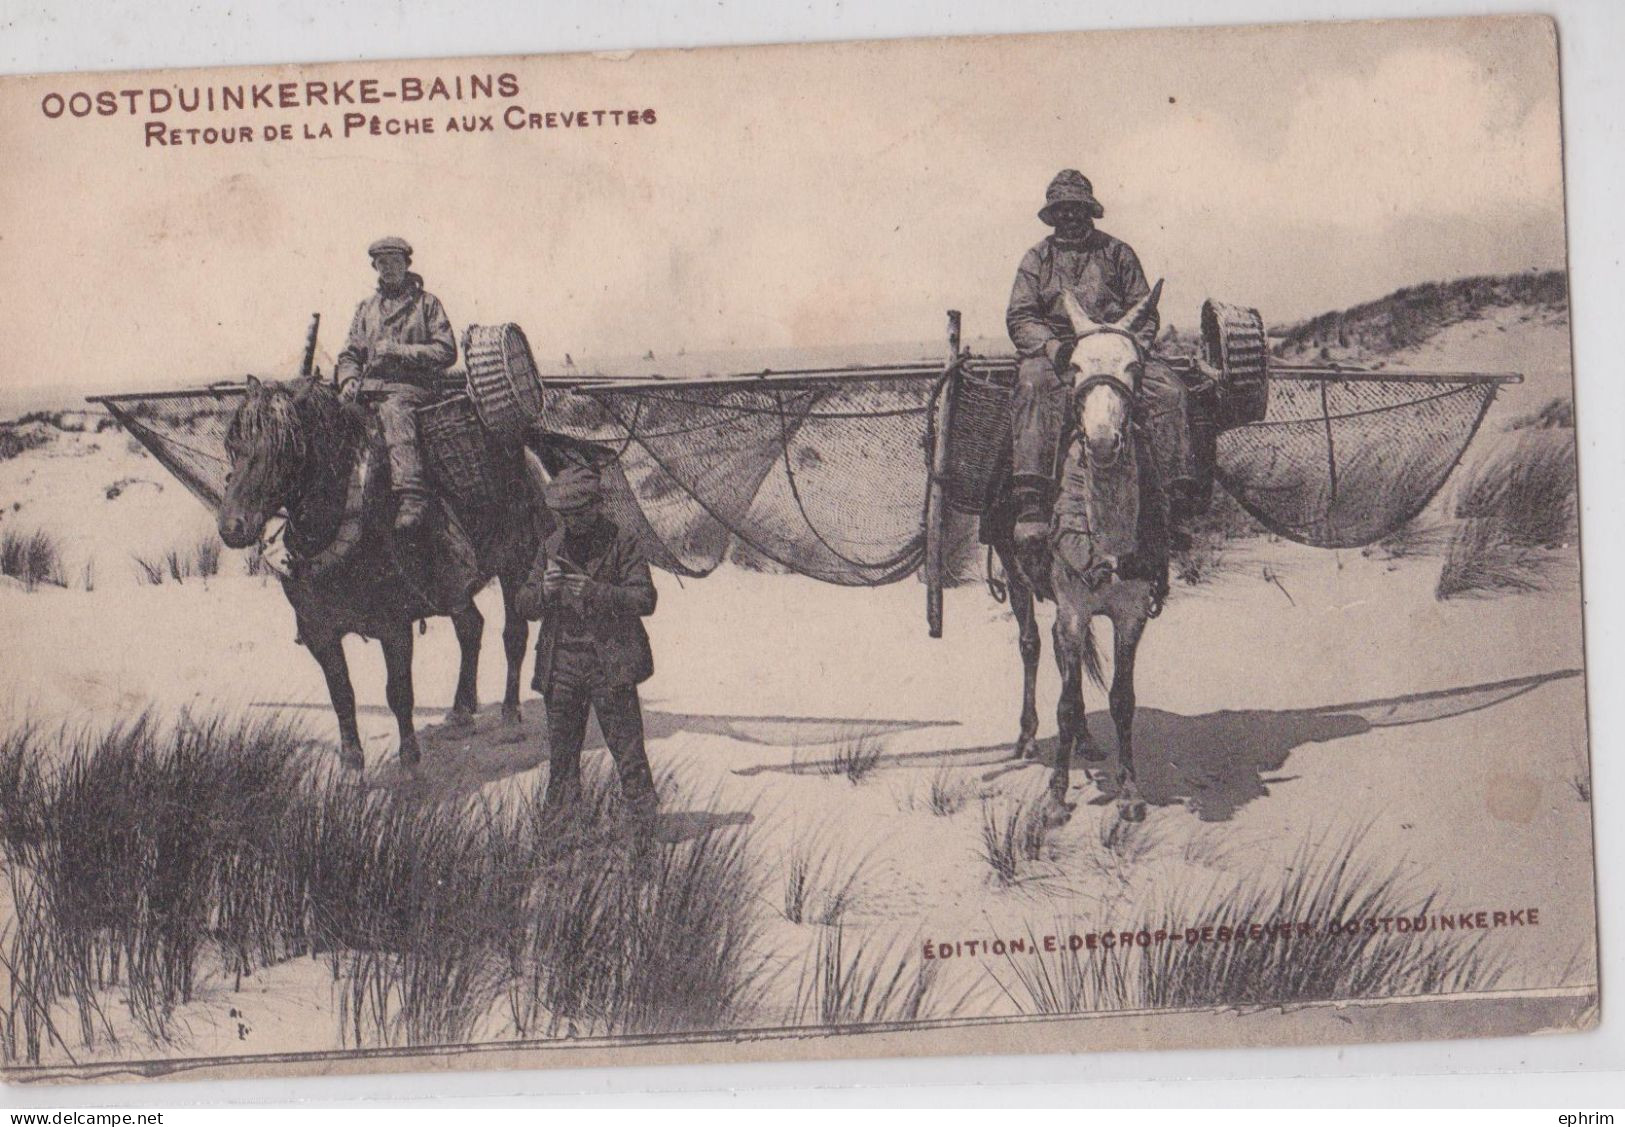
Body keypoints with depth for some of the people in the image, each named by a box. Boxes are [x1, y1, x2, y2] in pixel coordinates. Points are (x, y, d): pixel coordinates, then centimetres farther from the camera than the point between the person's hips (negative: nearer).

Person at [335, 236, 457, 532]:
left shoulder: (427, 303, 10)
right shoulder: (365, 309, 24)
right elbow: (350, 354, 22)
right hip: (369, 386, 5)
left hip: (411, 386, -5)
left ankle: (412, 496, -51)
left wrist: (399, 350, -9)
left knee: (394, 410, -39)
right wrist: (349, 379, -1)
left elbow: (446, 352, 0)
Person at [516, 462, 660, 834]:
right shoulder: (552, 546, 11)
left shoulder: (622, 544, -2)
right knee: (561, 753, 9)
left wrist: (594, 591, -22)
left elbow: (645, 599, -10)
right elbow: (524, 605, 11)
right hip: (561, 662, 4)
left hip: (610, 662, -4)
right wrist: (543, 591, -12)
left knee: (627, 748, -5)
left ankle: (645, 826, 1)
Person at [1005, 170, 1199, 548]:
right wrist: (1050, 344, -15)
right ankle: (1030, 503, -48)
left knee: (1169, 389, -26)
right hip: (1056, 355, -1)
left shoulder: (1117, 253, 18)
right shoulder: (1038, 258, 16)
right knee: (1034, 382, -37)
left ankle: (1180, 497, -25)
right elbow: (1018, 316, 6)